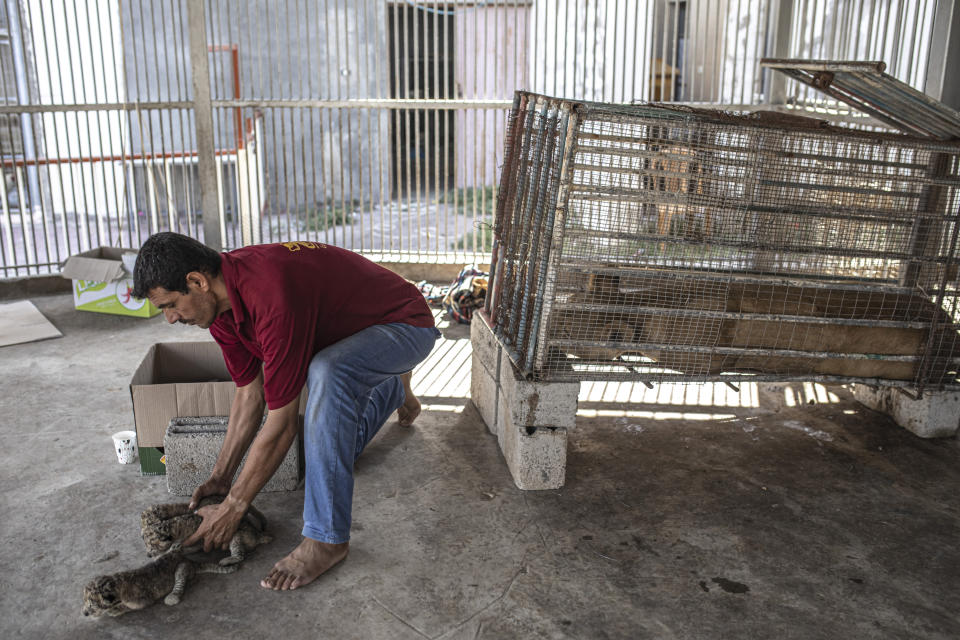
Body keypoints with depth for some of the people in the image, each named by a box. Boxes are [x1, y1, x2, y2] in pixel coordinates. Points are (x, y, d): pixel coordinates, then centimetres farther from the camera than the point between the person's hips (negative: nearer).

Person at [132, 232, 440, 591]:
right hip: (348, 335, 9)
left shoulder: (273, 297, -38)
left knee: (327, 373, -40)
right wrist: (221, 478, 0)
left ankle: (326, 538, -27)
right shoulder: (221, 298, -10)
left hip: (405, 324, -9)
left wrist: (232, 507, -24)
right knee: (331, 450, 22)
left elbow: (282, 424, -33)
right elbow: (250, 392, 0)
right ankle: (392, 389, 51)